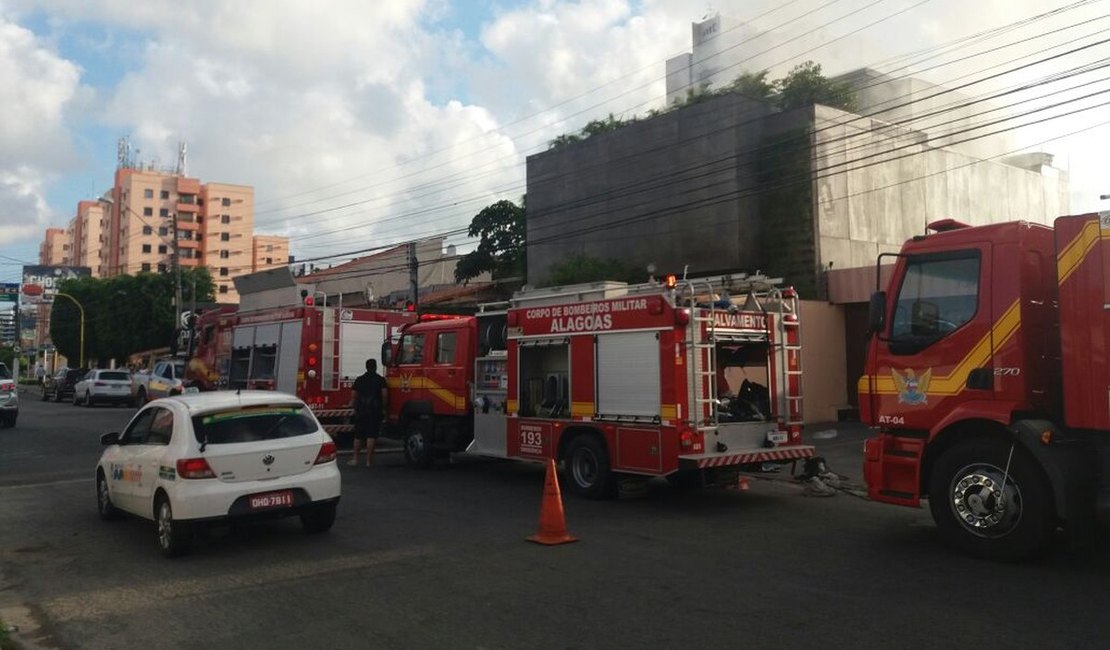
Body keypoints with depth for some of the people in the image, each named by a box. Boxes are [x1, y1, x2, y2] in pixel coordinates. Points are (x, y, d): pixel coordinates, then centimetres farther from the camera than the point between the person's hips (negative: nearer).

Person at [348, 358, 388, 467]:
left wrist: (355, 408, 16)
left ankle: (355, 458, 10)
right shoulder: (380, 379, 0)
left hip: (361, 410, 3)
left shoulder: (359, 379, 9)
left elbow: (353, 396, 6)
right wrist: (383, 408, 4)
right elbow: (384, 394, -9)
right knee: (371, 435, -2)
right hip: (375, 410, -3)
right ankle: (369, 460, -3)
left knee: (358, 436, 11)